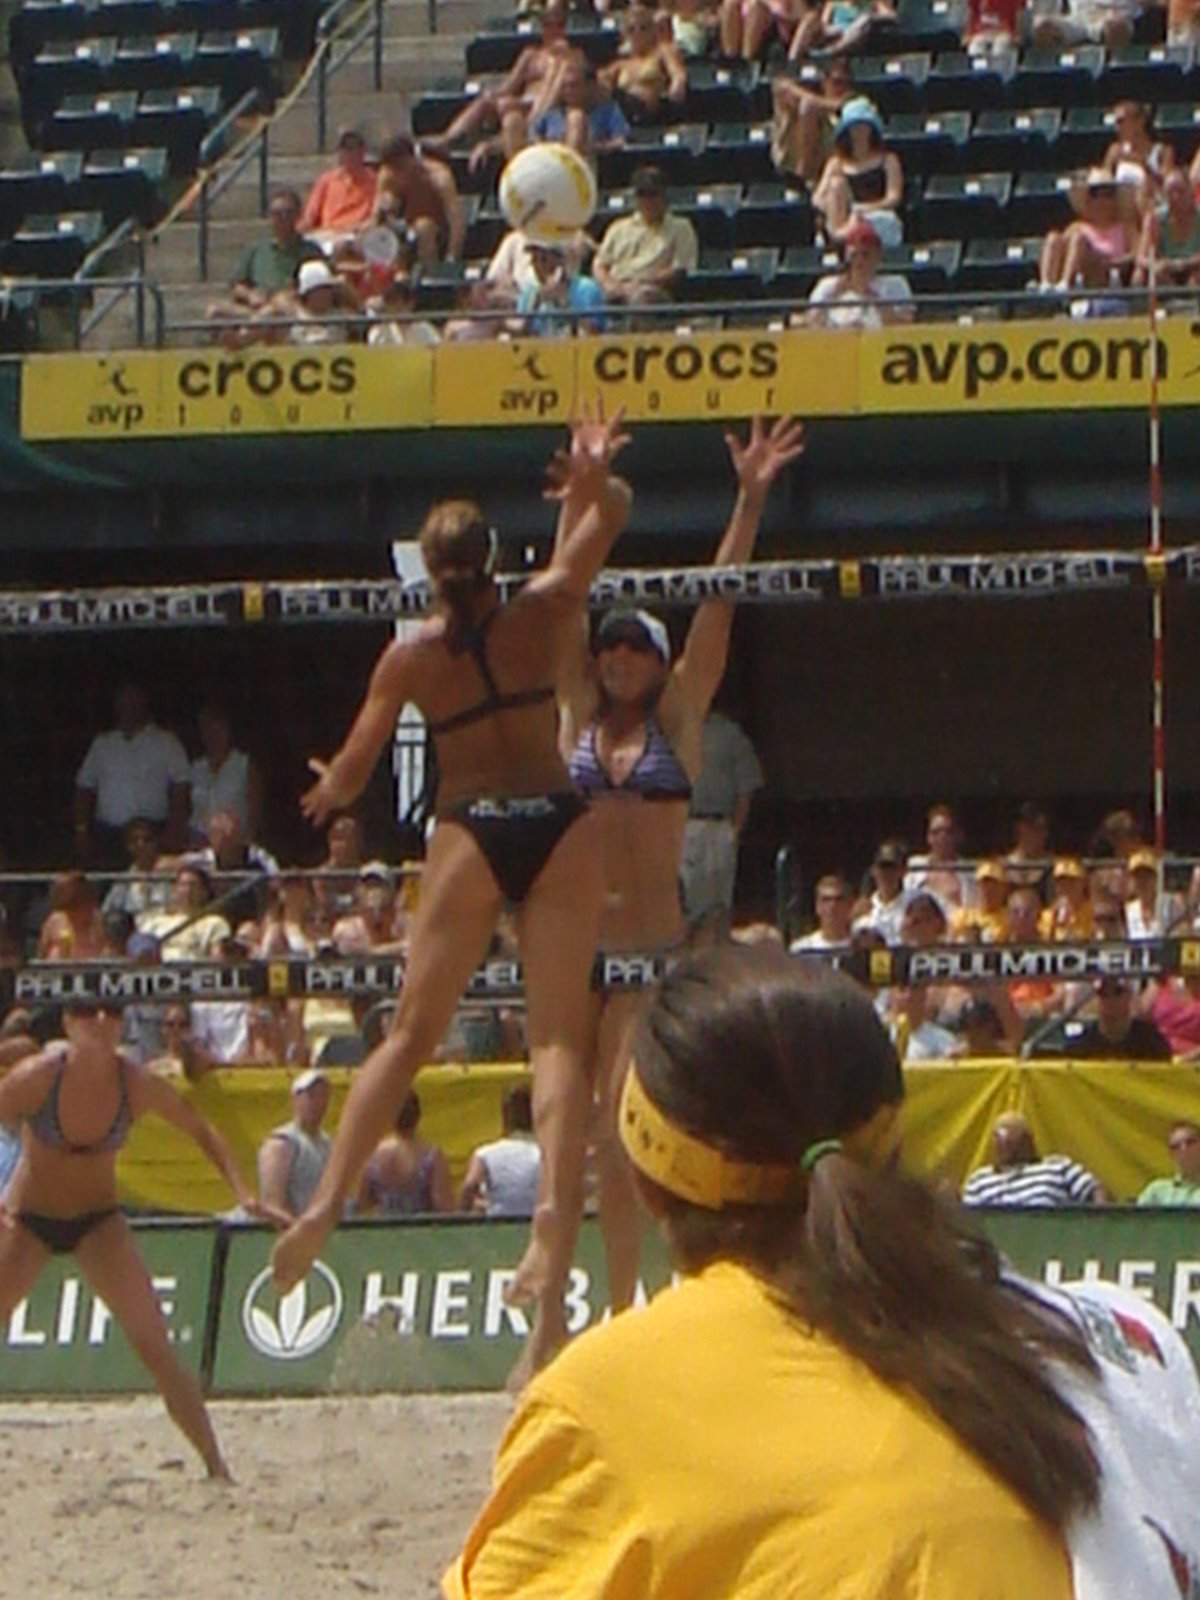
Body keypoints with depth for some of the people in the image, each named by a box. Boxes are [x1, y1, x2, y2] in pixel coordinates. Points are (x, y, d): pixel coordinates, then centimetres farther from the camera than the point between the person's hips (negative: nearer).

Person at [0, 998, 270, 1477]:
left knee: (154, 1344, -11)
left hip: (98, 1222, 1)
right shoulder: (40, 1076, -22)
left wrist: (243, 1194, -12)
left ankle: (216, 1466, -7)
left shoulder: (136, 1086, -16)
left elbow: (201, 1132, -2)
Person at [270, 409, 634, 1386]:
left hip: (471, 833, 0)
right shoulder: (543, 616, 0)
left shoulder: (411, 657, 0)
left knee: (412, 1034, 4)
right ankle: (555, 1216, -22)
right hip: (559, 827, 0)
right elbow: (608, 512, 10)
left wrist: (325, 796, 22)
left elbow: (347, 779, 7)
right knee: (559, 1038, -5)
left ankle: (327, 1204, -5)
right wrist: (592, 476, 20)